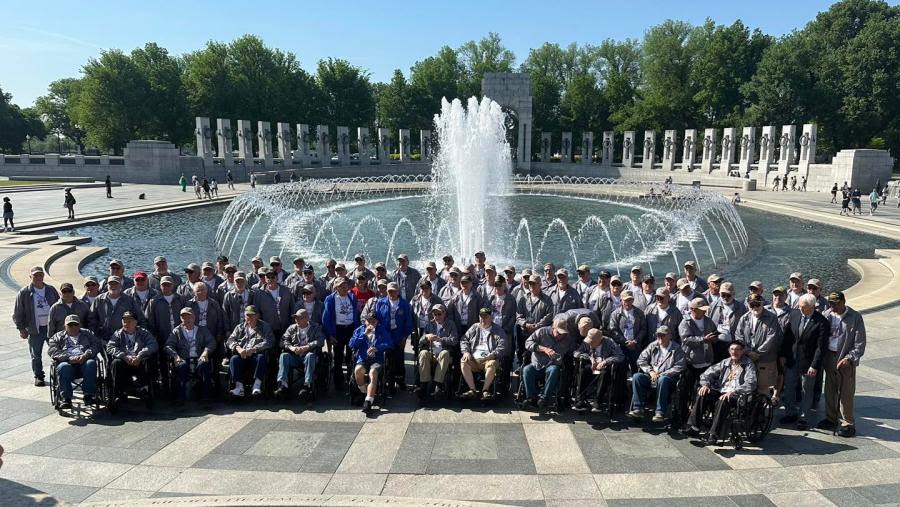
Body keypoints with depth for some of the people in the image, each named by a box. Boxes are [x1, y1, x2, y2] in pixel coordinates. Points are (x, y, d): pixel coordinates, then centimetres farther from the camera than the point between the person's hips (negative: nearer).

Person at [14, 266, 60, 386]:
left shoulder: (51, 290, 6)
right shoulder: (24, 293, -1)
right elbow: (17, 313, 1)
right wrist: (21, 328, -3)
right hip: (35, 329, -2)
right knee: (36, 355, 5)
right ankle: (38, 376, 19)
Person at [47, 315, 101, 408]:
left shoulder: (87, 333, 28)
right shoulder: (58, 337, 26)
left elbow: (96, 344, 11)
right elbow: (52, 351, 7)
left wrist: (86, 355, -11)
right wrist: (69, 358, -12)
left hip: (84, 361, 0)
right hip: (67, 362, 0)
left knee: (91, 363, -34)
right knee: (63, 367, -35)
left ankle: (88, 395, -33)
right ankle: (66, 398, -33)